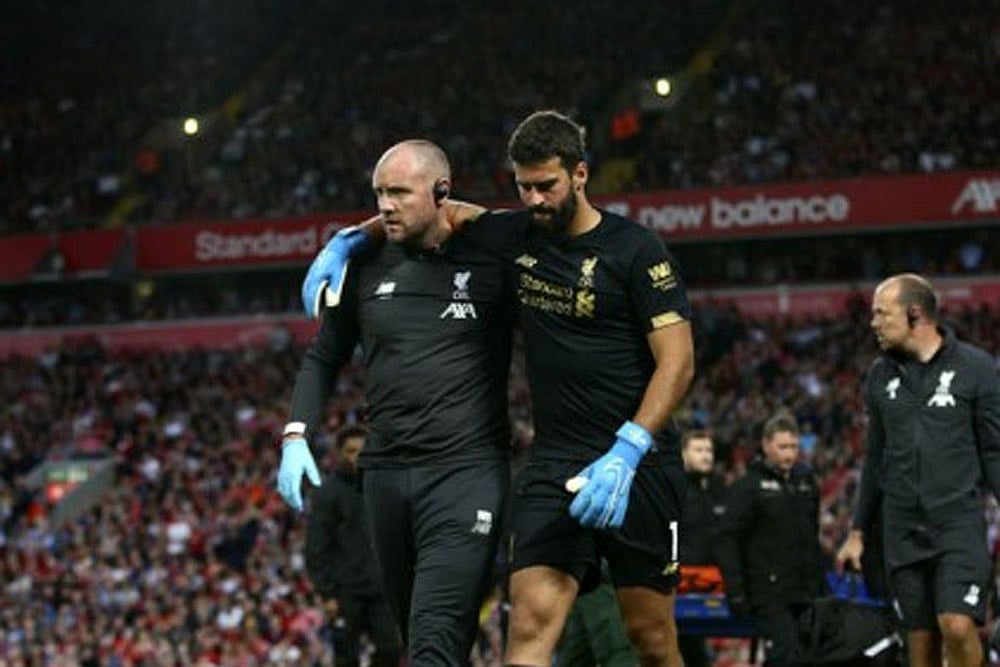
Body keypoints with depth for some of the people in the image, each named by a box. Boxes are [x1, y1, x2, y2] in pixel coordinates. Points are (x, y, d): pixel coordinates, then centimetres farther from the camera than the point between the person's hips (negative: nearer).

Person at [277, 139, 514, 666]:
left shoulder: (490, 262, -2)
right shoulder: (367, 268, 9)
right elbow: (323, 358, 18)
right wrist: (296, 436, 4)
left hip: (466, 470, -5)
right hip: (385, 474, 5)